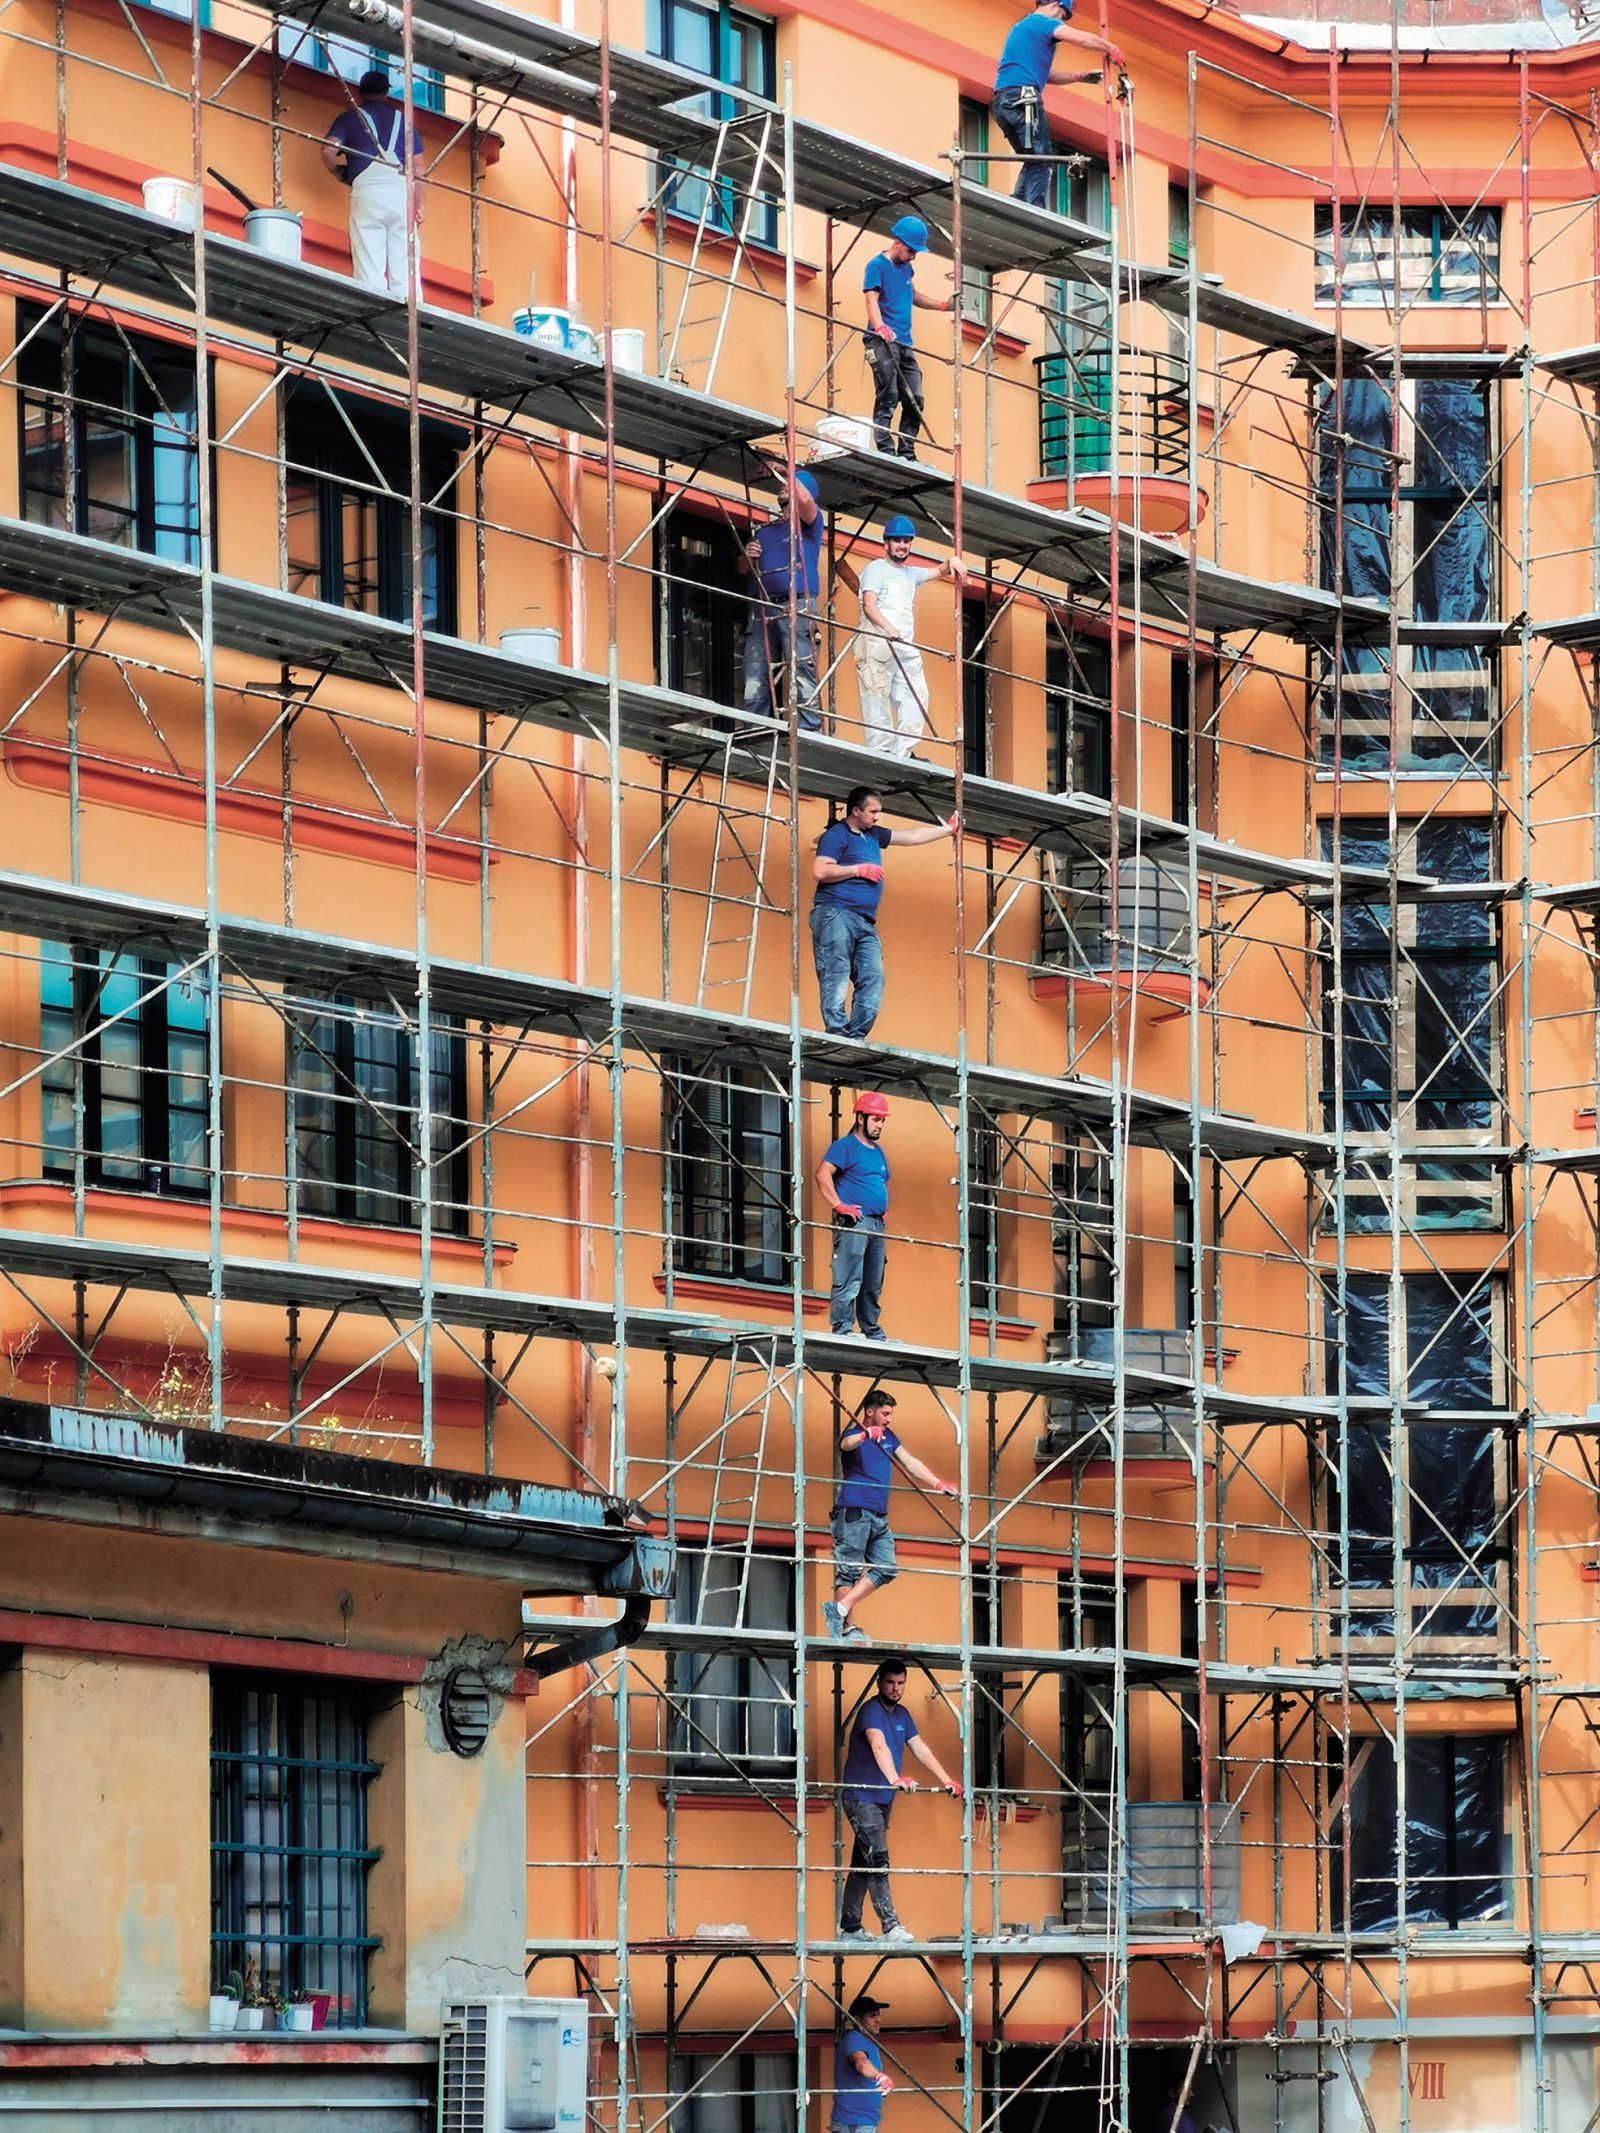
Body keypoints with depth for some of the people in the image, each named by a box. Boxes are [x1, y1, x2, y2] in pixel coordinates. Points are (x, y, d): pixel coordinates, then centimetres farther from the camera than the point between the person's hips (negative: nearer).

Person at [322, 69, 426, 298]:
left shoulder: (349, 119, 15)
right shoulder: (403, 120, 21)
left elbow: (328, 151, -1)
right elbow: (417, 165, 14)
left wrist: (339, 172, 18)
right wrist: (418, 205, 15)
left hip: (367, 187, -2)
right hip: (401, 190, 2)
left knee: (369, 268, -8)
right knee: (405, 269, -2)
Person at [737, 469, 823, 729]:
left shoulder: (808, 521, 12)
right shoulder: (764, 531, 28)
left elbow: (805, 500, -11)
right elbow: (742, 569, 30)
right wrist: (747, 556, 8)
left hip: (796, 605, -6)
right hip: (762, 608, 6)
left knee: (802, 677, -13)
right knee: (754, 679, -2)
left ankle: (808, 734, -17)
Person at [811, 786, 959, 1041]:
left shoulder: (873, 835, 23)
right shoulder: (836, 835, -1)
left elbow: (913, 836, 33)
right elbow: (819, 872, -12)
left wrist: (948, 829, 35)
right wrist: (859, 869, -6)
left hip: (865, 924, 8)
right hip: (835, 915, -8)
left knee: (873, 979, -6)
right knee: (836, 977, -14)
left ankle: (855, 1037, -11)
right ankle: (836, 1034, -22)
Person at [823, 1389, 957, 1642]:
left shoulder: (888, 1437, 21)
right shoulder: (855, 1434, -2)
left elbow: (911, 1464, 28)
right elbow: (847, 1444, -26)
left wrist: (938, 1485, 22)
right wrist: (866, 1435, -47)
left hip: (879, 1516, 8)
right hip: (854, 1511, -8)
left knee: (886, 1569, -2)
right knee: (849, 1570, -10)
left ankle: (840, 1609, -5)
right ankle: (846, 1626, -12)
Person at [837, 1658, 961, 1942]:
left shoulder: (902, 1714, 12)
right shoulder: (871, 1711, -16)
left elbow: (920, 1749, 11)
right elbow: (879, 1746, -32)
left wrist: (947, 1781, 2)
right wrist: (895, 1780, -48)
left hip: (884, 1800, 9)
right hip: (861, 1797, -9)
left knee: (862, 1863, 10)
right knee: (877, 1860, -15)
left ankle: (849, 1928, 14)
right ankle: (891, 1927, -20)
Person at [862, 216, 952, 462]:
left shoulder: (906, 267, 20)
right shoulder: (877, 266, -5)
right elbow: (872, 300, -17)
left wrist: (943, 304, 31)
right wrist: (880, 327, -33)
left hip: (904, 343, 8)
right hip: (883, 341, -8)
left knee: (914, 400, 5)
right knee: (887, 397, -15)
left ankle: (907, 454, 10)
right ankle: (885, 452, -18)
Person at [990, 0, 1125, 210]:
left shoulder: (1019, 27, 31)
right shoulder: (1043, 23, 2)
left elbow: (1044, 75, 34)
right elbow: (1082, 39, -11)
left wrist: (1079, 77, 29)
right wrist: (1110, 49, 3)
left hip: (1001, 100, 9)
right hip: (1022, 97, -9)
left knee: (1033, 161, 14)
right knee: (1041, 162, -12)